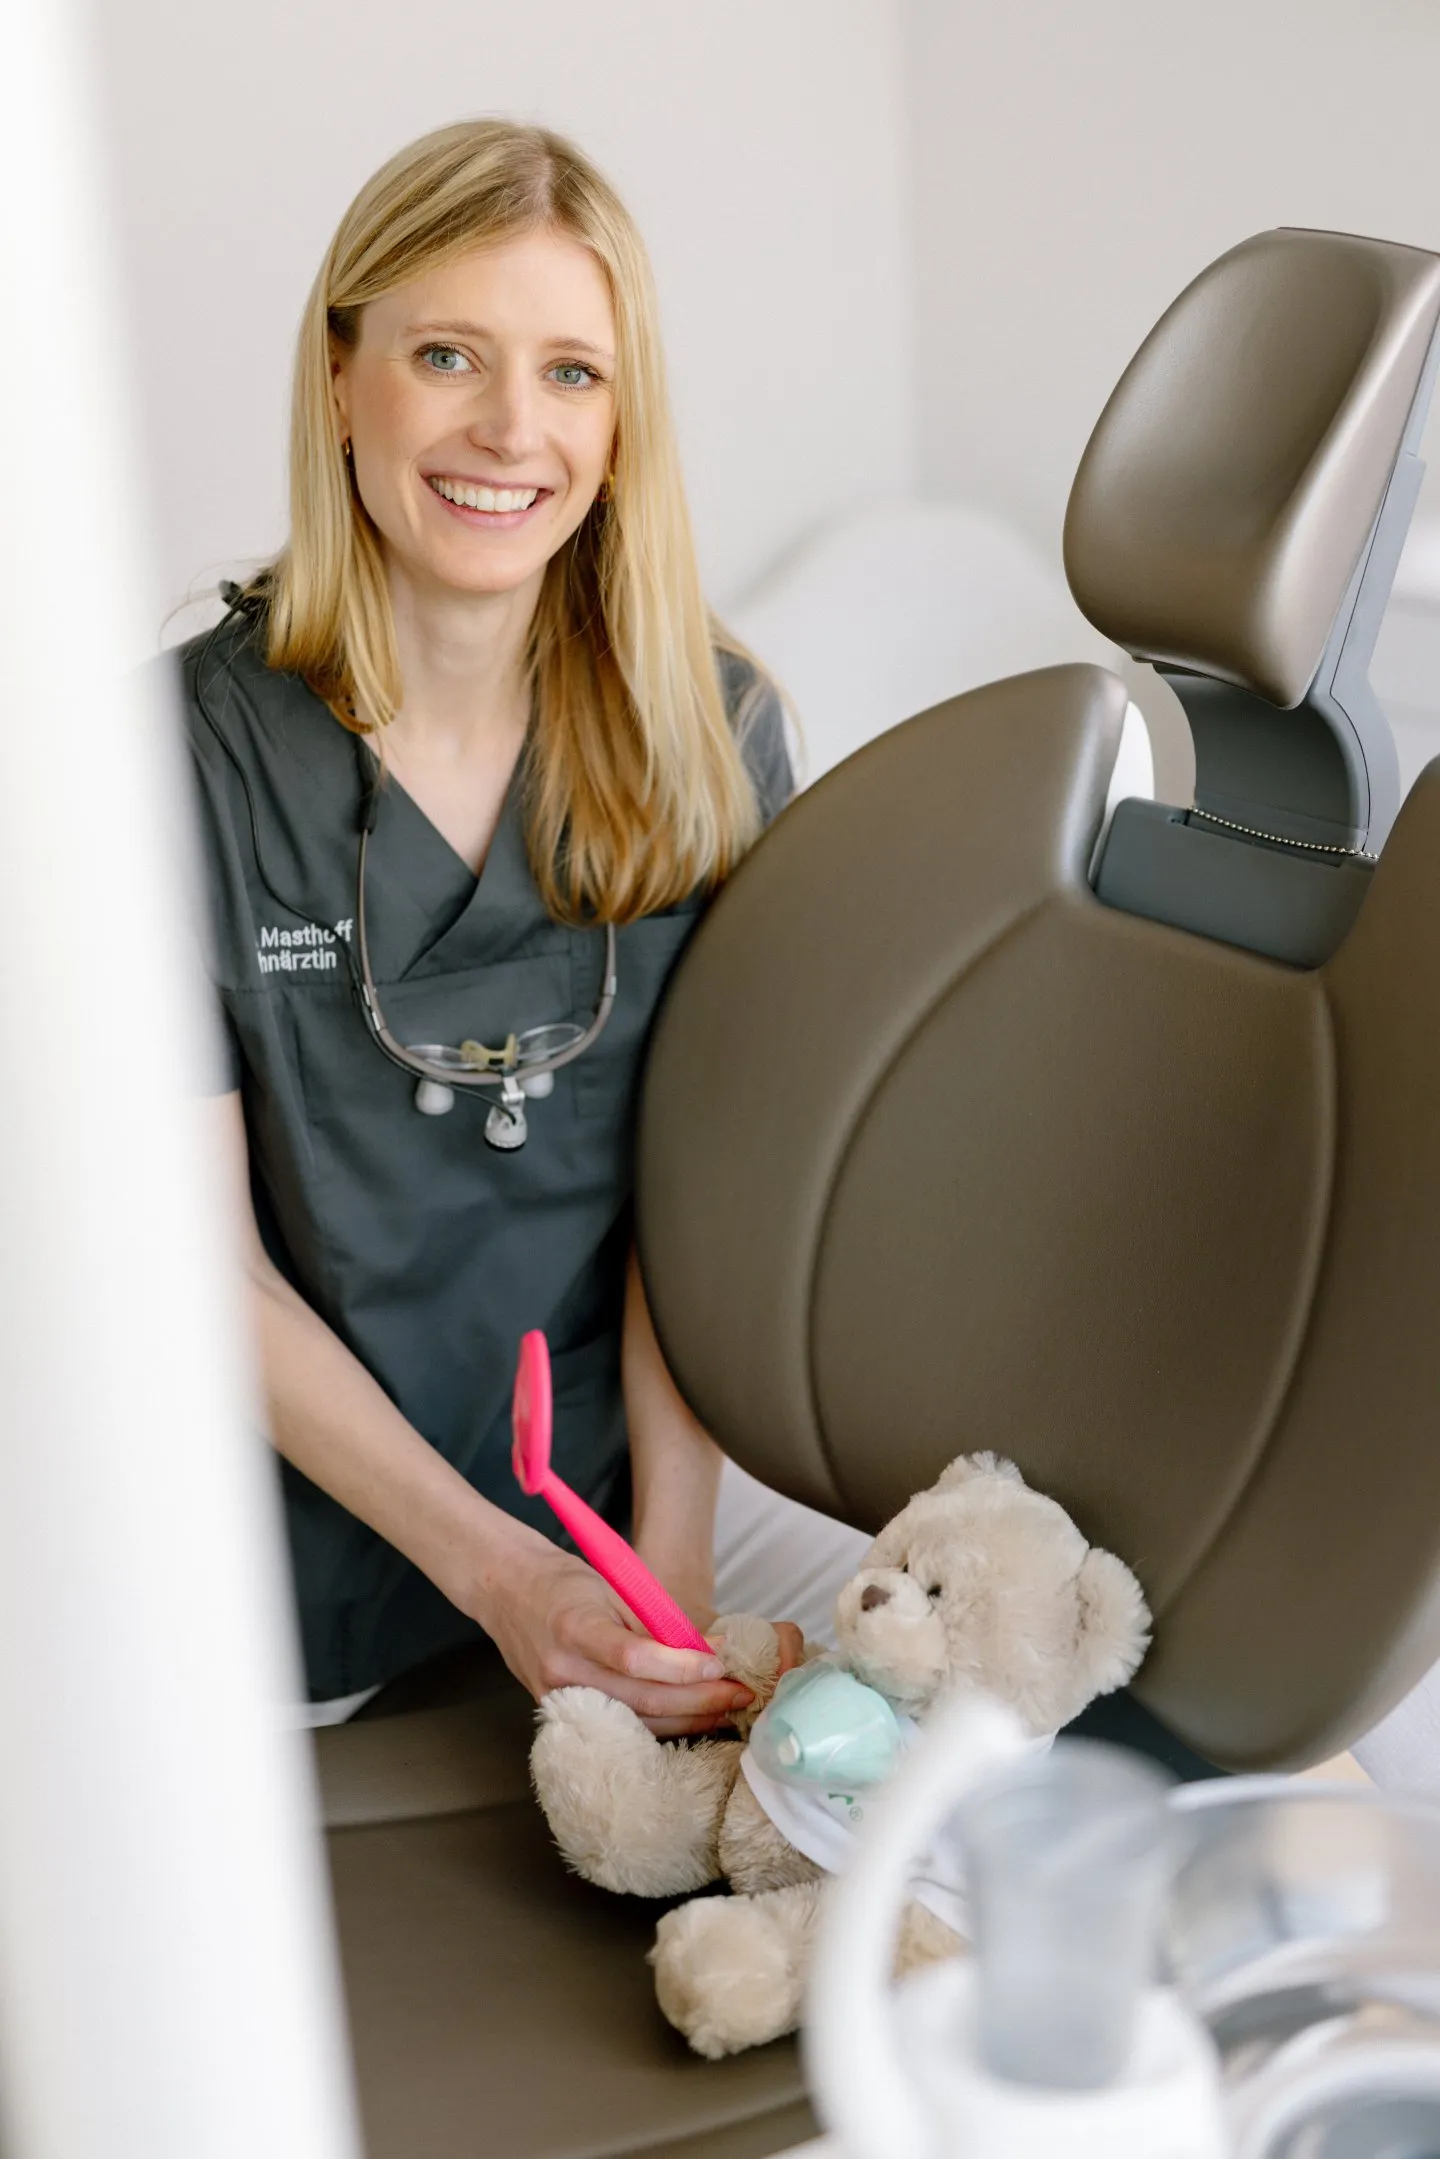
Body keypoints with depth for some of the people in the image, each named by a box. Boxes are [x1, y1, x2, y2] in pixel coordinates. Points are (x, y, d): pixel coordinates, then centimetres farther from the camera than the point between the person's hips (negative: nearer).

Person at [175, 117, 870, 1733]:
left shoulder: (707, 724, -4)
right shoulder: (187, 749, -14)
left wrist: (667, 1546, -13)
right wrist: (490, 1567, -16)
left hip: (627, 1453, 3)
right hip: (312, 1500, -2)